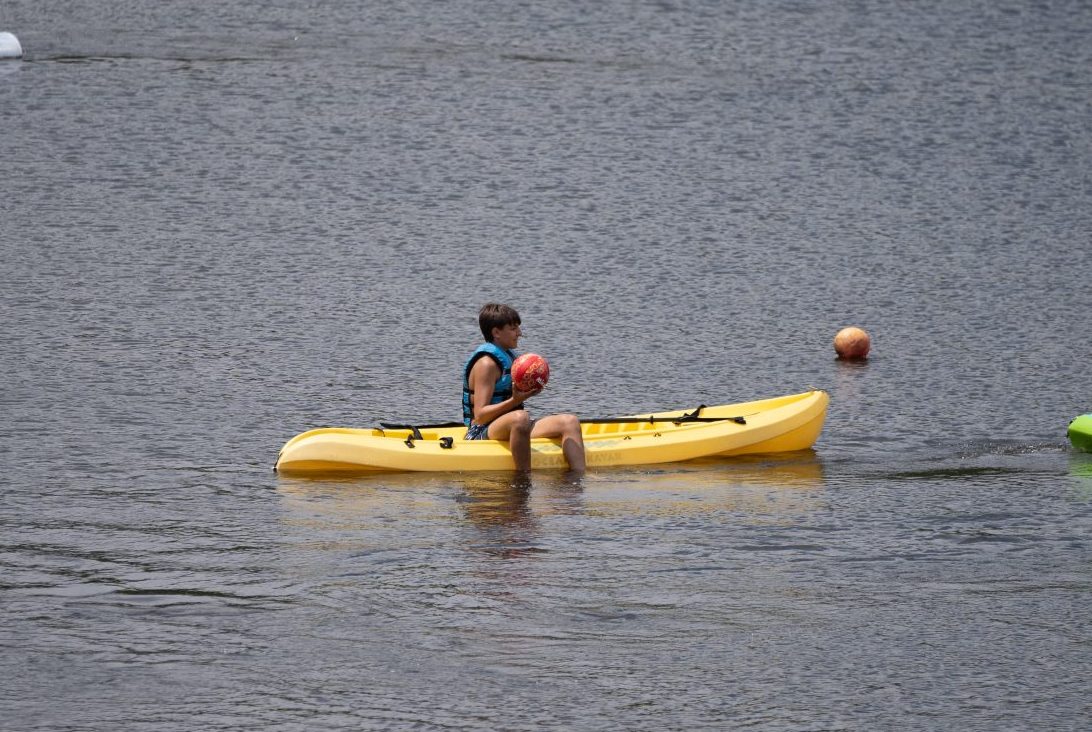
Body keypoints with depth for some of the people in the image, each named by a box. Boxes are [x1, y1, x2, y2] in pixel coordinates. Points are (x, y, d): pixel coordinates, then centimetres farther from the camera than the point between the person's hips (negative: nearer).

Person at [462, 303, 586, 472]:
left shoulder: (508, 357, 19)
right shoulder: (486, 363, -12)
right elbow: (480, 415, -19)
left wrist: (526, 393, 9)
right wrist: (514, 401, -29)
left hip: (507, 430, 10)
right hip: (482, 434, -10)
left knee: (569, 421, -5)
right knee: (520, 417, -42)